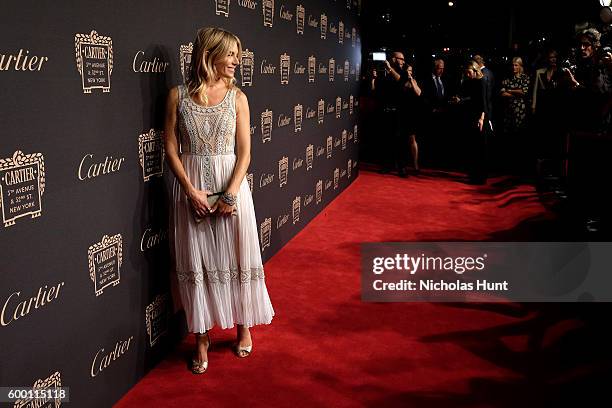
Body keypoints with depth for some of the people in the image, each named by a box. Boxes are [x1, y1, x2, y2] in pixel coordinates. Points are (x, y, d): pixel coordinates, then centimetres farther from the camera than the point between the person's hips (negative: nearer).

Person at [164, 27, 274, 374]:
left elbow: (244, 151, -2)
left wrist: (230, 194, -13)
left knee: (236, 256, 8)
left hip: (231, 184, 1)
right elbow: (171, 148, -2)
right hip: (191, 186, 0)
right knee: (197, 261, 6)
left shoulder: (237, 97, 0)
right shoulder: (179, 95, -1)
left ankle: (244, 327, 28)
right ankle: (202, 338, 19)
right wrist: (192, 191, -12)